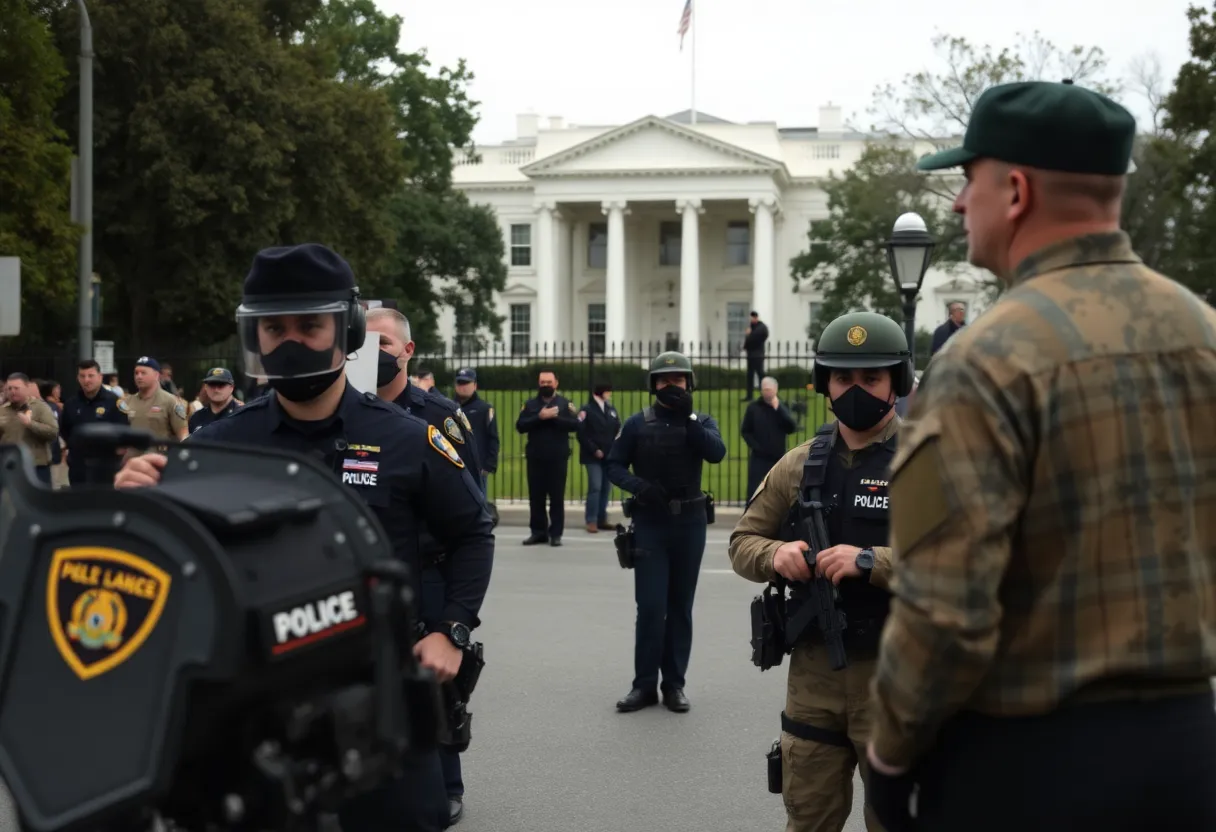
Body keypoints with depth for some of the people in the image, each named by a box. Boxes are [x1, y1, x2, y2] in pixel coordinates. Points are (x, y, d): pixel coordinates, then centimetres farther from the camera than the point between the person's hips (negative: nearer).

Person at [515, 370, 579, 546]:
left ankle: (556, 533, 4)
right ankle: (538, 532, 13)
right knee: (536, 497, 5)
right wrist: (540, 417, -17)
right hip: (535, 458, 2)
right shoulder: (530, 404, 7)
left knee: (557, 497, 0)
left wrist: (554, 417, -19)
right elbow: (520, 426, -4)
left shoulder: (565, 403, 3)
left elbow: (575, 424, -10)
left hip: (558, 458, -2)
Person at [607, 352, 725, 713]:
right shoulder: (638, 423, 2)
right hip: (650, 523, -1)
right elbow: (614, 466, 1)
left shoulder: (702, 422, 4)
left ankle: (674, 684, 14)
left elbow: (716, 453, -14)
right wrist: (638, 485, -17)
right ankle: (644, 684, 3)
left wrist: (688, 417, -19)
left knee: (680, 607, 7)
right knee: (650, 606, -6)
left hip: (690, 523, 1)